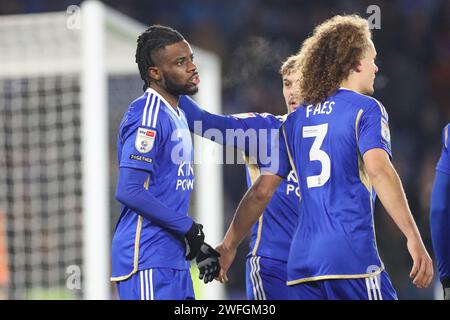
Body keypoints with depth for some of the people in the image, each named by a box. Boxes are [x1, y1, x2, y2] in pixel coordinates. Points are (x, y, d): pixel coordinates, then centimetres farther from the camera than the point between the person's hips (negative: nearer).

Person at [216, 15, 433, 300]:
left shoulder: (295, 120, 17)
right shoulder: (366, 109, 0)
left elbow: (261, 192, 17)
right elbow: (378, 170, -17)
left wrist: (229, 245, 26)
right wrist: (414, 239, -22)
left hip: (301, 262, 6)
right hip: (352, 255, -6)